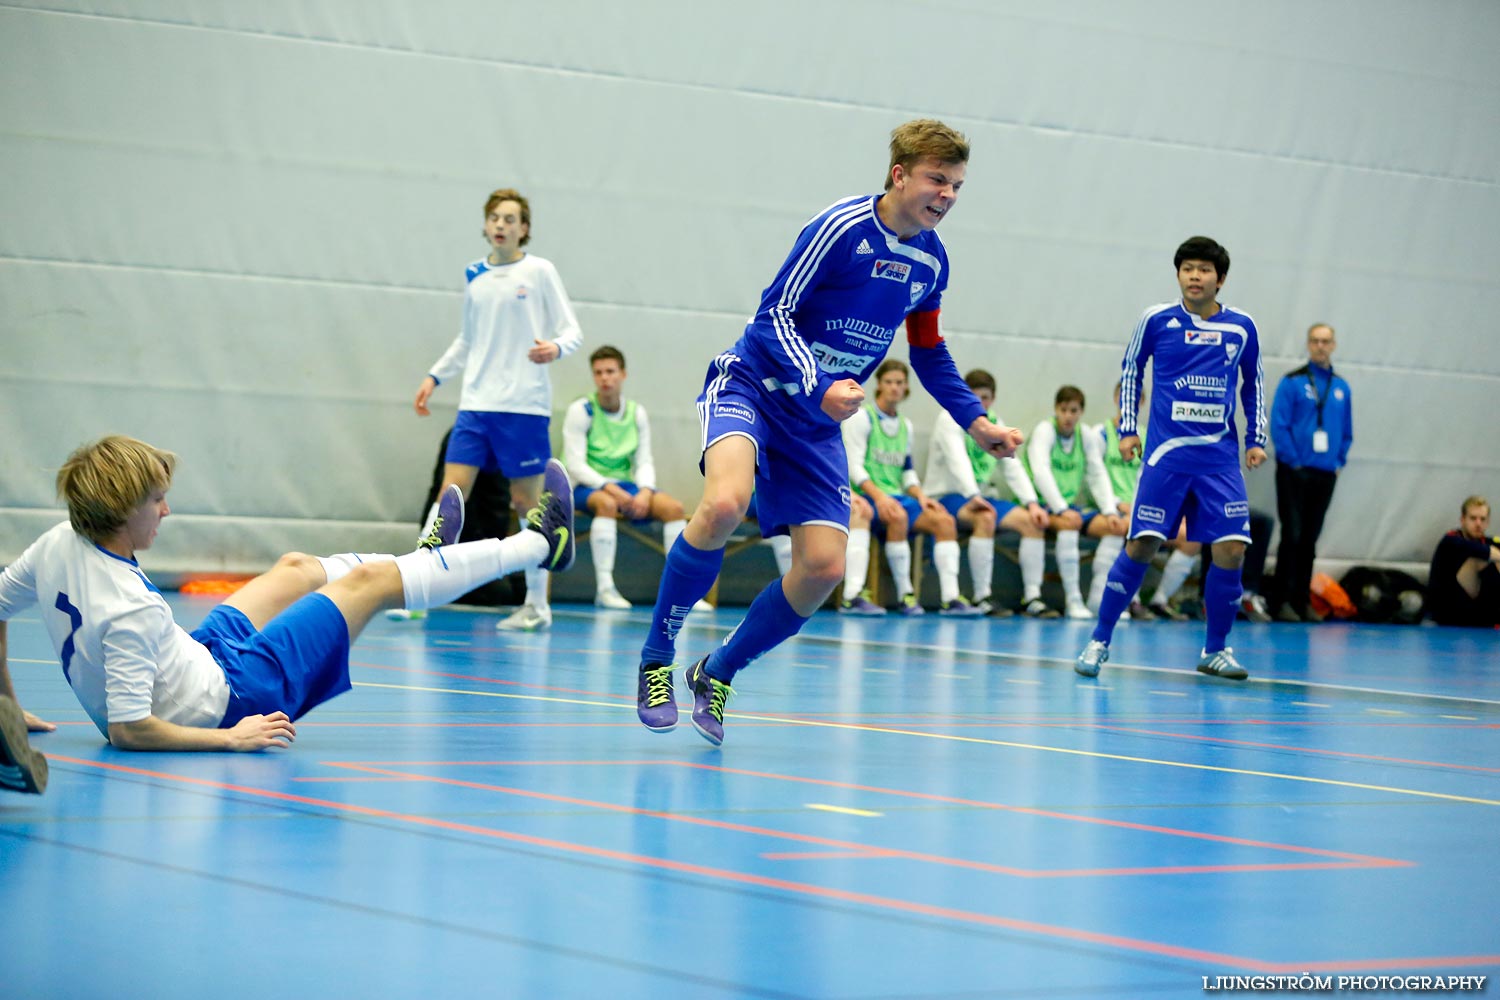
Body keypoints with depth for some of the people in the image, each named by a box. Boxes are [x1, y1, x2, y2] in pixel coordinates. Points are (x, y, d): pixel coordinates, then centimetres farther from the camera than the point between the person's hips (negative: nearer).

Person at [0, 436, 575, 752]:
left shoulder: (58, 545, -13)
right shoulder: (131, 610, -36)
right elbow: (128, 731, -34)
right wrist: (231, 739, -26)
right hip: (228, 700, -8)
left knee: (296, 569, 25)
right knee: (371, 579, 5)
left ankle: (421, 557, 55)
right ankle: (537, 543, 23)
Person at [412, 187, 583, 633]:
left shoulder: (539, 272, -2)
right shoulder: (474, 274, 11)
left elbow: (572, 331, -2)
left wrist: (555, 348, -23)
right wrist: (435, 376, 20)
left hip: (524, 405, -4)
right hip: (476, 402, 4)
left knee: (527, 501, 1)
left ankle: (537, 604, 12)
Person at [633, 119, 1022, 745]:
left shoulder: (931, 261, 5)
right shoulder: (844, 226, -16)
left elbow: (929, 353, 21)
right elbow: (775, 313, -16)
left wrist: (977, 424, 12)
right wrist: (820, 388, -29)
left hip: (818, 424, 6)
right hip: (751, 386, -6)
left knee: (823, 566, -10)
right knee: (725, 503, -35)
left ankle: (717, 673, 13)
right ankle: (655, 660, -16)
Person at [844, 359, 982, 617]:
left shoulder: (905, 426, 20)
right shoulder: (862, 418, -1)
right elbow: (854, 466, -10)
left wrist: (920, 495, -1)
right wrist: (878, 496, -25)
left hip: (896, 497, 7)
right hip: (867, 497, -7)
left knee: (945, 521, -16)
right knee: (898, 516, -38)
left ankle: (950, 597, -24)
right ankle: (904, 595, -30)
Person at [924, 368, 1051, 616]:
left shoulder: (994, 423, 13)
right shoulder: (950, 418, -8)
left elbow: (1012, 467, 8)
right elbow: (957, 459, -25)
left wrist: (1032, 503, -5)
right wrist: (973, 496, -40)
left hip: (980, 497, 7)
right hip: (947, 496, -7)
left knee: (1032, 521, -9)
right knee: (985, 518, -35)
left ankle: (1032, 597, -9)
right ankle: (981, 597, -33)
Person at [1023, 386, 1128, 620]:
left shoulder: (1087, 438, 10)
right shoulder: (1045, 430, -7)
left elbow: (1098, 476, 8)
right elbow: (1040, 471, -19)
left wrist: (1110, 511, -7)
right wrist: (1062, 510, -29)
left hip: (1069, 506, 7)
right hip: (1043, 505, -7)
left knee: (1117, 526, -11)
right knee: (1070, 522, -36)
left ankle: (1098, 598, -12)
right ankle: (1072, 600, -34)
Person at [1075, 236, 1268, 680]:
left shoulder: (1242, 327, 5)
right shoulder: (1156, 320, 0)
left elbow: (1253, 382, 19)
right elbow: (1130, 370, 13)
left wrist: (1256, 438, 13)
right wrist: (1127, 428, 7)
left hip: (1220, 457, 2)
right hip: (1166, 452, -2)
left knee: (1231, 549, -6)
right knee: (1142, 544, -8)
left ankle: (1215, 651, 10)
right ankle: (1099, 640, 5)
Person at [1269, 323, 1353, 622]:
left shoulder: (1341, 387, 11)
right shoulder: (1293, 382, -4)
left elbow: (1347, 431, 17)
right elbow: (1278, 425, -8)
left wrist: (1339, 461, 5)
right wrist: (1293, 460, -12)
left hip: (1325, 474, 5)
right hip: (1295, 472, -5)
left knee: (1310, 539, 8)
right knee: (1292, 535, -7)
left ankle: (1301, 602, 13)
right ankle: (1284, 601, -5)